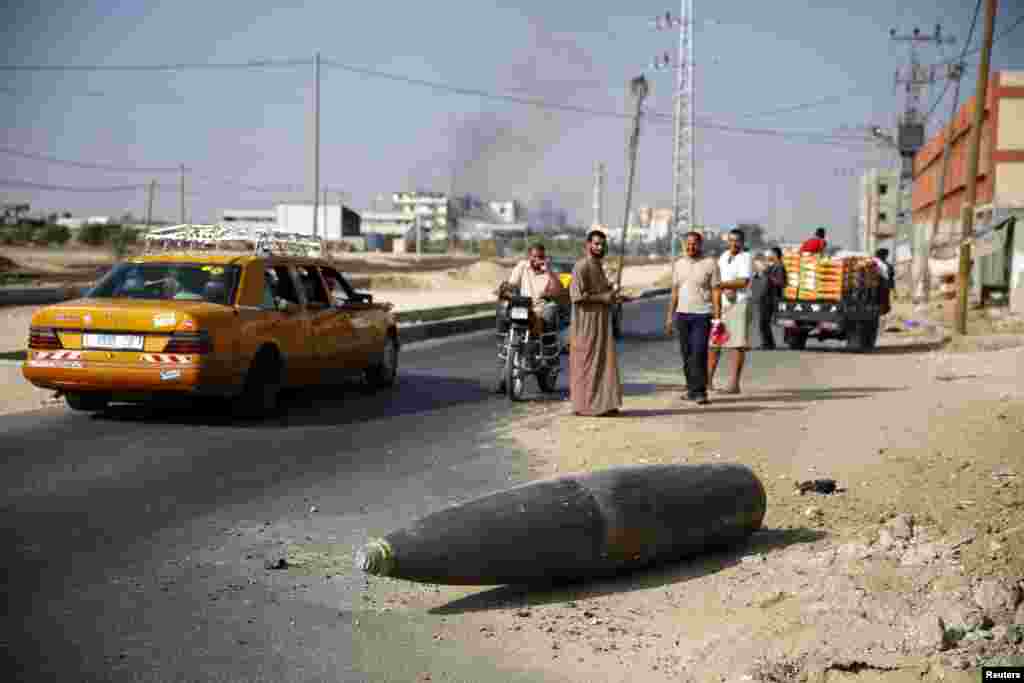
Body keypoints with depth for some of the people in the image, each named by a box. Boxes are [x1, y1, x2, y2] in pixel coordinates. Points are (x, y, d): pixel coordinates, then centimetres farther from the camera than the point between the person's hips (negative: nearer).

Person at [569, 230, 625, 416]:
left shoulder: (598, 266, 17)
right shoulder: (581, 266, -13)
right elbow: (577, 296, -22)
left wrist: (614, 296, 9)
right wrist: (603, 298, -18)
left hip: (601, 323, 9)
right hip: (587, 323, -9)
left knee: (604, 362, 8)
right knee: (586, 363, -5)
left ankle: (602, 404, 11)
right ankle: (584, 406, -1)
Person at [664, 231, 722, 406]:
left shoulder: (710, 264, -4)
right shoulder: (678, 264, 10)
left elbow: (716, 292, -5)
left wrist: (717, 317, -11)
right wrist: (670, 316, 12)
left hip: (702, 315, -5)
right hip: (682, 314, 5)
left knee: (699, 354, -12)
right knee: (686, 355, 9)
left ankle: (700, 392, -10)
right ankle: (692, 388, 19)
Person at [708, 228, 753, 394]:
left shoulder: (746, 258, -5)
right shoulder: (724, 256, 14)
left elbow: (743, 282, -17)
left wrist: (722, 284, -14)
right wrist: (726, 290, -12)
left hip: (739, 304, -6)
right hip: (720, 303, 6)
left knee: (738, 344, -5)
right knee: (713, 342, 6)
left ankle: (734, 383, -3)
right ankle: (708, 379, 14)